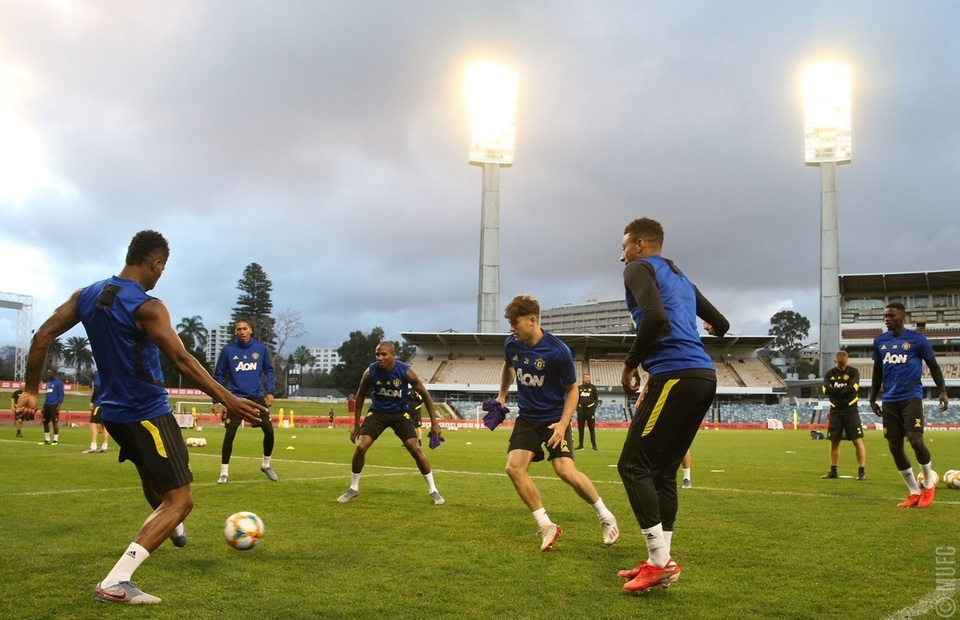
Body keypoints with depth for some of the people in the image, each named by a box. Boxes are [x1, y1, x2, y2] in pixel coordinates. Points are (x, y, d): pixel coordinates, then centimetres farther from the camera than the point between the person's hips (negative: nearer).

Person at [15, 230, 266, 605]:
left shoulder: (86, 296, 3)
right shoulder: (147, 307, -19)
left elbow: (42, 338, 4)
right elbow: (181, 360, -25)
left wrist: (31, 389, 13)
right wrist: (228, 400, -25)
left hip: (114, 412, 8)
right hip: (147, 414, -8)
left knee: (151, 473, 34)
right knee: (179, 500, -5)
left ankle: (170, 527, 58)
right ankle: (114, 583, -15)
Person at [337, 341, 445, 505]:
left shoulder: (406, 372, -22)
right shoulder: (370, 372, -19)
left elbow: (425, 395, -9)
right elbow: (361, 395, -1)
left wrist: (434, 422, -11)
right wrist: (356, 424, 0)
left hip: (400, 414, -1)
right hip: (377, 413, 1)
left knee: (416, 449, -10)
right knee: (360, 448, -13)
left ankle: (433, 490, 5)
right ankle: (353, 489, 8)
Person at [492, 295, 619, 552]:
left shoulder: (558, 350, -21)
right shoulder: (512, 345, -6)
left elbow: (572, 390, -11)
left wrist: (563, 423, -22)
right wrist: (501, 396, 15)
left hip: (554, 419, -5)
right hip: (526, 417, 5)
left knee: (566, 471, -18)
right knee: (514, 467, -14)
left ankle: (606, 517, 6)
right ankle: (546, 526, -2)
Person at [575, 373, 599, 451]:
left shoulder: (593, 387, 4)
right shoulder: (579, 387, 11)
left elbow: (596, 399, 4)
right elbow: (577, 399, 15)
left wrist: (594, 408, -7)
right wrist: (577, 408, 5)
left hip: (590, 410, -3)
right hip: (581, 410, 3)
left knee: (592, 428, -3)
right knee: (580, 428, 4)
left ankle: (594, 444, 1)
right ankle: (581, 444, 10)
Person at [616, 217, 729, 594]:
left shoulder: (639, 268, 2)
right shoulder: (680, 278, 26)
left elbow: (656, 318, -18)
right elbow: (721, 324, 31)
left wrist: (631, 363, -7)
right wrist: (711, 327, 54)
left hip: (674, 375, -9)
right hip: (705, 377, 9)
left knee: (633, 464, -4)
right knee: (662, 471, 13)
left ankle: (660, 562, -7)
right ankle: (659, 561, 14)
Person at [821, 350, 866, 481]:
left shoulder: (853, 372, -3)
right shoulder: (830, 374, 6)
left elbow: (851, 389, -20)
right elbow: (826, 390, -11)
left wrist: (835, 391, -15)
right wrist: (844, 390, -19)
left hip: (851, 410, -4)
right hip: (835, 411, 4)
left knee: (858, 440, -8)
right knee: (834, 441, 9)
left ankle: (862, 471, -7)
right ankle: (833, 471, 18)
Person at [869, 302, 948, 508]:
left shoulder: (917, 339, -2)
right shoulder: (879, 341, 11)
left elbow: (933, 366, 5)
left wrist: (943, 391, -4)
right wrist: (872, 399, 20)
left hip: (911, 397, -5)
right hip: (889, 400, 5)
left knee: (916, 440, -16)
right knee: (894, 446, 2)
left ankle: (929, 484, 10)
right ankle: (914, 492, 14)